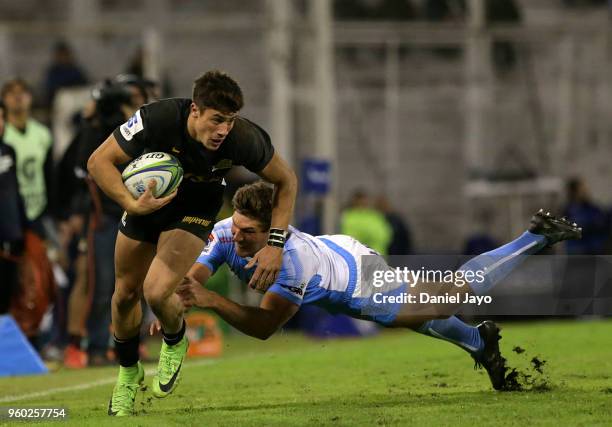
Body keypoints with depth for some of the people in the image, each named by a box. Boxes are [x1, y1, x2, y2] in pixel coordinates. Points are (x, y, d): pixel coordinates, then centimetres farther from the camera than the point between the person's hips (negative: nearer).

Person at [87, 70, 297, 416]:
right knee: (126, 294, 10)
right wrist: (131, 204, -39)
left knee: (157, 291, -22)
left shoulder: (243, 139, -33)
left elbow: (286, 180, -14)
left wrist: (276, 244, -20)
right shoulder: (158, 118, -35)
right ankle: (128, 374, 38)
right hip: (148, 198, 1)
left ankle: (175, 342, 14)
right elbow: (99, 161, -24)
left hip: (196, 209, -1)